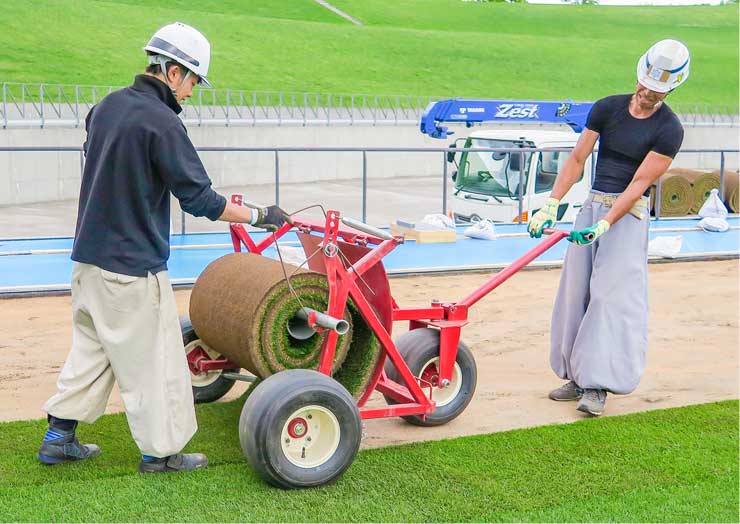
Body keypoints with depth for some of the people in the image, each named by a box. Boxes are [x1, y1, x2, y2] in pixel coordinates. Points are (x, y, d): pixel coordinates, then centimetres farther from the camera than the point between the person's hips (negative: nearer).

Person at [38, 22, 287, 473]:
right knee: (154, 360, 4)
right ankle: (161, 451, 15)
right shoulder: (162, 122, -19)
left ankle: (59, 438, 25)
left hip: (89, 256, 9)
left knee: (90, 348, 20)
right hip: (133, 266, -9)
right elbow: (200, 199, -18)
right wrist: (258, 216, -10)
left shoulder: (106, 107, 8)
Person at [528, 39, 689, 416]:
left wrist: (604, 225, -22)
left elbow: (640, 182, -14)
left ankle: (598, 385, -9)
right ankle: (578, 376, 13)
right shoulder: (608, 108, 5)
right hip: (593, 204, 5)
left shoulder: (668, 130, -8)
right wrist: (551, 204, -3)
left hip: (630, 214, -5)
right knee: (577, 291, 5)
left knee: (612, 294, -11)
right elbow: (577, 158, 5)